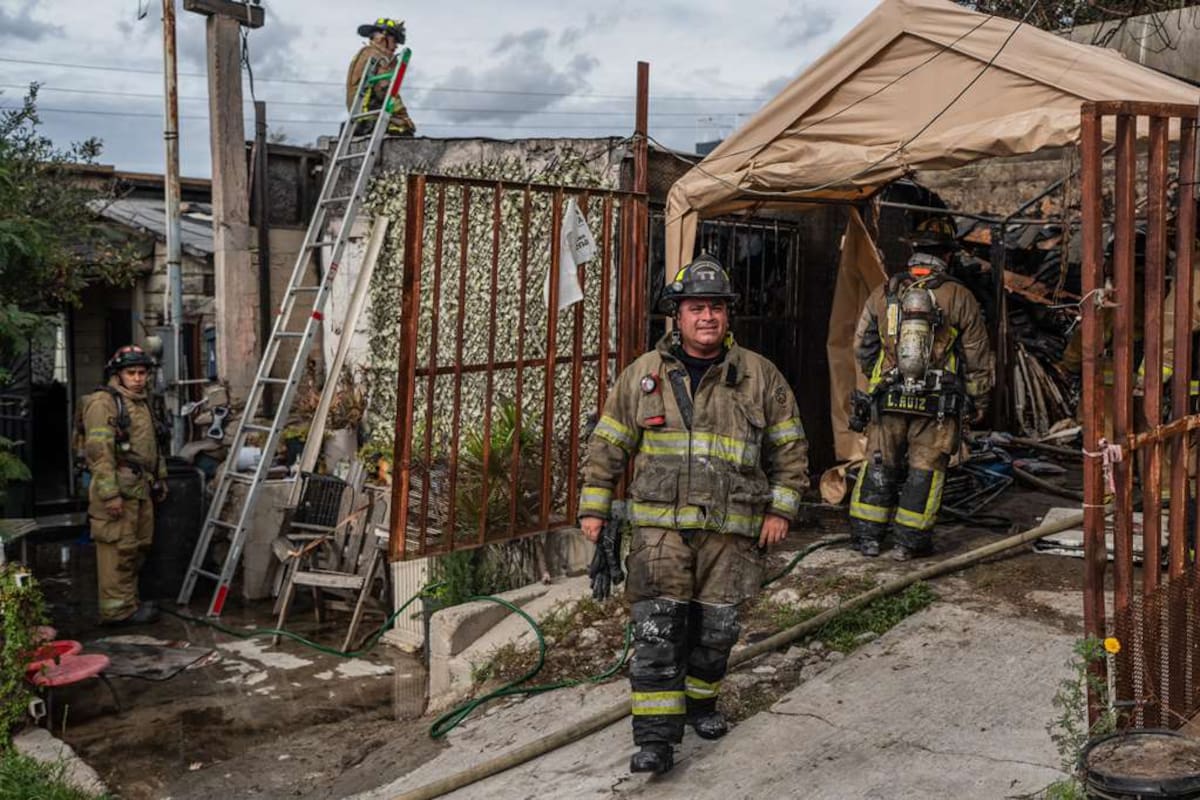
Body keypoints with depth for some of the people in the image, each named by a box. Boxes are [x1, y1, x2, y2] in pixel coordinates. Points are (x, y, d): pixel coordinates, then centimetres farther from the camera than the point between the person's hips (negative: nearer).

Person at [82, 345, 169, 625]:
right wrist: (110, 494, -22)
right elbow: (98, 451, -18)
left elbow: (154, 447, 29)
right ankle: (117, 609, -2)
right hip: (118, 489, -9)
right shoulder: (104, 402, -10)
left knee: (137, 548, 14)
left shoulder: (142, 402, 19)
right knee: (118, 549, -7)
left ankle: (129, 601, 23)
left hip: (142, 489, 9)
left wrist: (160, 479, 26)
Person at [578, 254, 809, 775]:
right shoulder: (643, 375, 5)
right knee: (657, 630, -7)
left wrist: (780, 509, 4)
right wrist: (593, 508, 6)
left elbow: (789, 446, 10)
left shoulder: (758, 375, 5)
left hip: (731, 530, 1)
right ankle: (656, 736, -2)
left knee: (716, 628, 10)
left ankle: (700, 700, 35)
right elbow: (607, 444, 9)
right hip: (660, 526, -1)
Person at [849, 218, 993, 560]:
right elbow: (977, 356, 1)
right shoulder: (959, 297, -4)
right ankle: (910, 541, 9)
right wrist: (979, 400, 13)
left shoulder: (883, 293, 3)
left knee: (879, 464, 12)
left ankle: (867, 535, 16)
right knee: (925, 468, 6)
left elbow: (862, 346, 11)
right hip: (937, 402, -2)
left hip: (888, 399, 2)